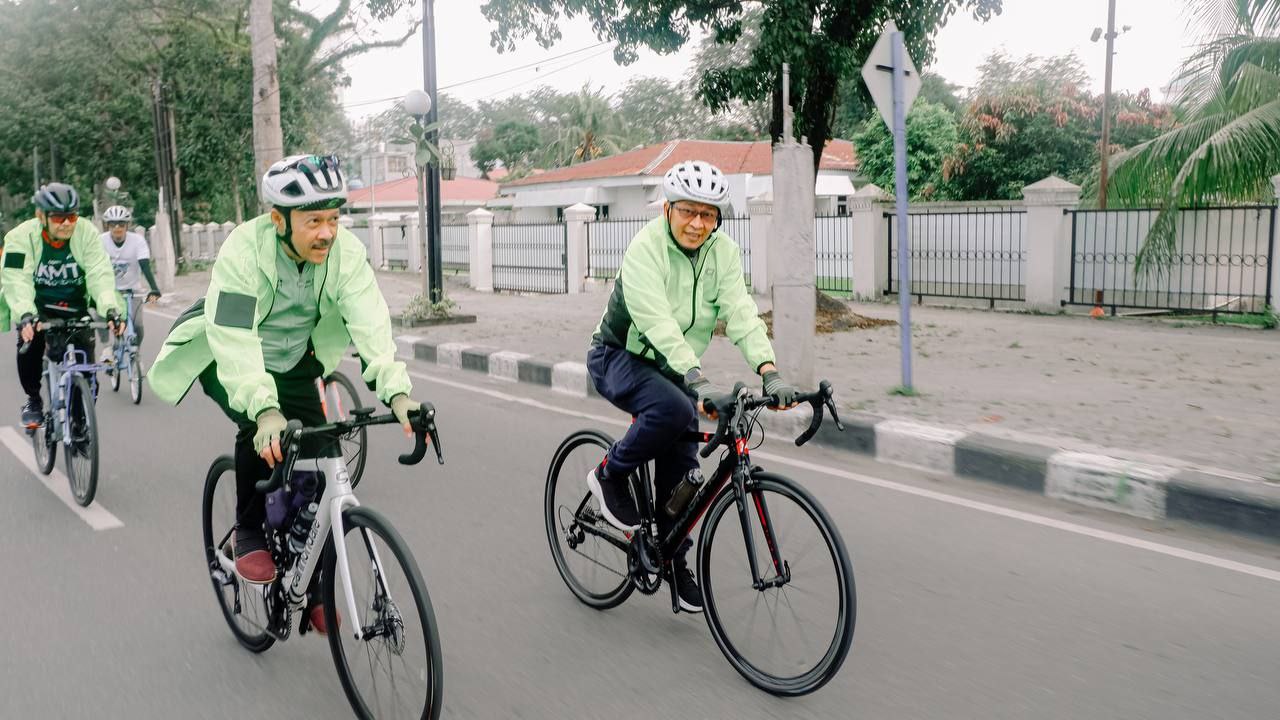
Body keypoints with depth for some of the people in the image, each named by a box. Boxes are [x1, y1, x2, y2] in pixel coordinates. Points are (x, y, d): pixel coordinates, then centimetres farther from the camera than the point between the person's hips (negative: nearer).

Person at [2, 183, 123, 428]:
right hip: (36, 306, -1)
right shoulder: (21, 237, -19)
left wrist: (110, 309, -40)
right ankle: (33, 400, -3)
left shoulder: (87, 232, -16)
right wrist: (25, 315, -46)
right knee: (30, 342, -28)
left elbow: (100, 274, -23)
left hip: (74, 306, 1)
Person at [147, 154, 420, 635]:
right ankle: (250, 534, -5)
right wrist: (265, 409, -54)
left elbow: (371, 325, -32)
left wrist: (397, 393, -47)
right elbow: (233, 340, -40)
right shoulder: (244, 250, -32)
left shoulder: (345, 252, -22)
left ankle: (314, 590, 13)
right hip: (228, 361, -3)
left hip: (294, 364, 4)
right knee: (261, 431, -32)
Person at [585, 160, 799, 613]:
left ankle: (674, 559, 23)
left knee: (681, 468, 2)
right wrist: (699, 381, -48)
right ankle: (610, 476, -9)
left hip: (673, 368, 6)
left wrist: (769, 372, -34)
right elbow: (658, 322, -36)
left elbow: (740, 312, -19)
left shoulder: (723, 252, -8)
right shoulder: (646, 248, -24)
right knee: (674, 409, -34)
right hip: (620, 359, -5)